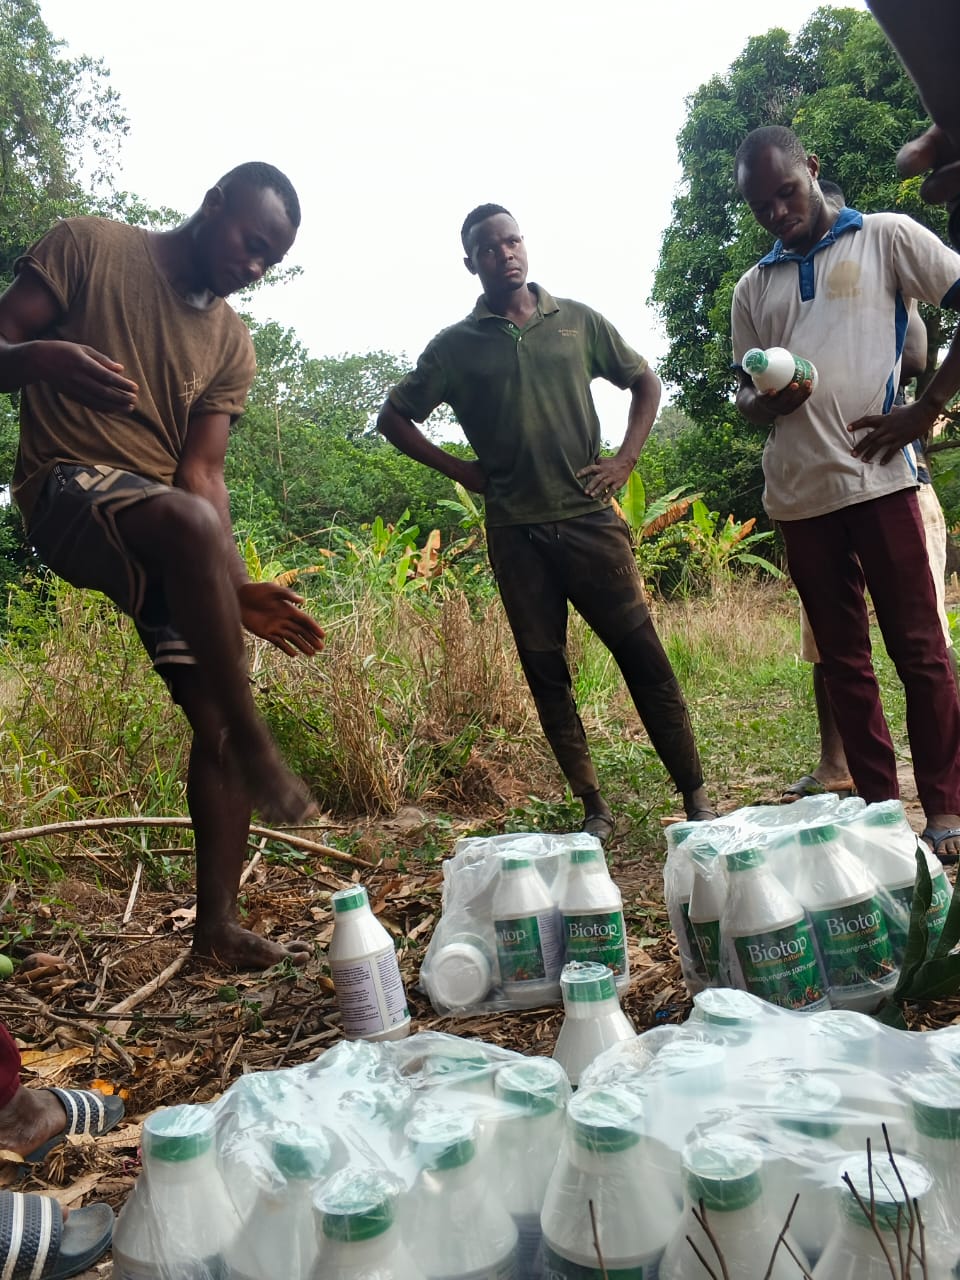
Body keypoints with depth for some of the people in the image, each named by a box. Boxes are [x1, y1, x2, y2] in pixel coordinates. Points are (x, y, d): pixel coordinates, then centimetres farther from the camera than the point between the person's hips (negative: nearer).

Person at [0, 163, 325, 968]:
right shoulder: (89, 248, 1)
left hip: (170, 529, 6)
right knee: (190, 524, -39)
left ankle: (218, 925, 4)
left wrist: (233, 583, -14)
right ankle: (256, 747, -29)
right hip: (69, 490, -6)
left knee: (218, 713, -5)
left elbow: (202, 471, 2)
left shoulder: (232, 345, 12)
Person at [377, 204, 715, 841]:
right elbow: (393, 417, 13)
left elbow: (645, 382, 17)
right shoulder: (456, 346, 7)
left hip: (590, 518, 0)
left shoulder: (577, 320, 8)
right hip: (516, 532, 1)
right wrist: (459, 469, 3)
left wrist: (625, 459, 3)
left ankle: (696, 794, 9)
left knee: (643, 654, -2)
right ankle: (595, 809, 15)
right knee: (546, 671, 4)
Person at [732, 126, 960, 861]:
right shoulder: (753, 289, 17)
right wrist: (766, 402, -5)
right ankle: (879, 805, 14)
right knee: (843, 659, 6)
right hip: (798, 492, 4)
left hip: (877, 476, -4)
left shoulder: (885, 238, 7)